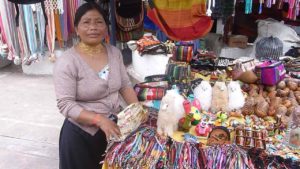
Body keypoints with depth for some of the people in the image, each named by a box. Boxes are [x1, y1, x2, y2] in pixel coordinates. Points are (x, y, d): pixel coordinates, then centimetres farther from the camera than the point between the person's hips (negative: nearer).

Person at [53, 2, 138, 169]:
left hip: (114, 125, 5)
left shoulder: (115, 52, -2)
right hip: (82, 133, -5)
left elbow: (125, 85, 3)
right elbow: (65, 104, -20)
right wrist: (99, 119, -29)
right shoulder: (67, 62, -18)